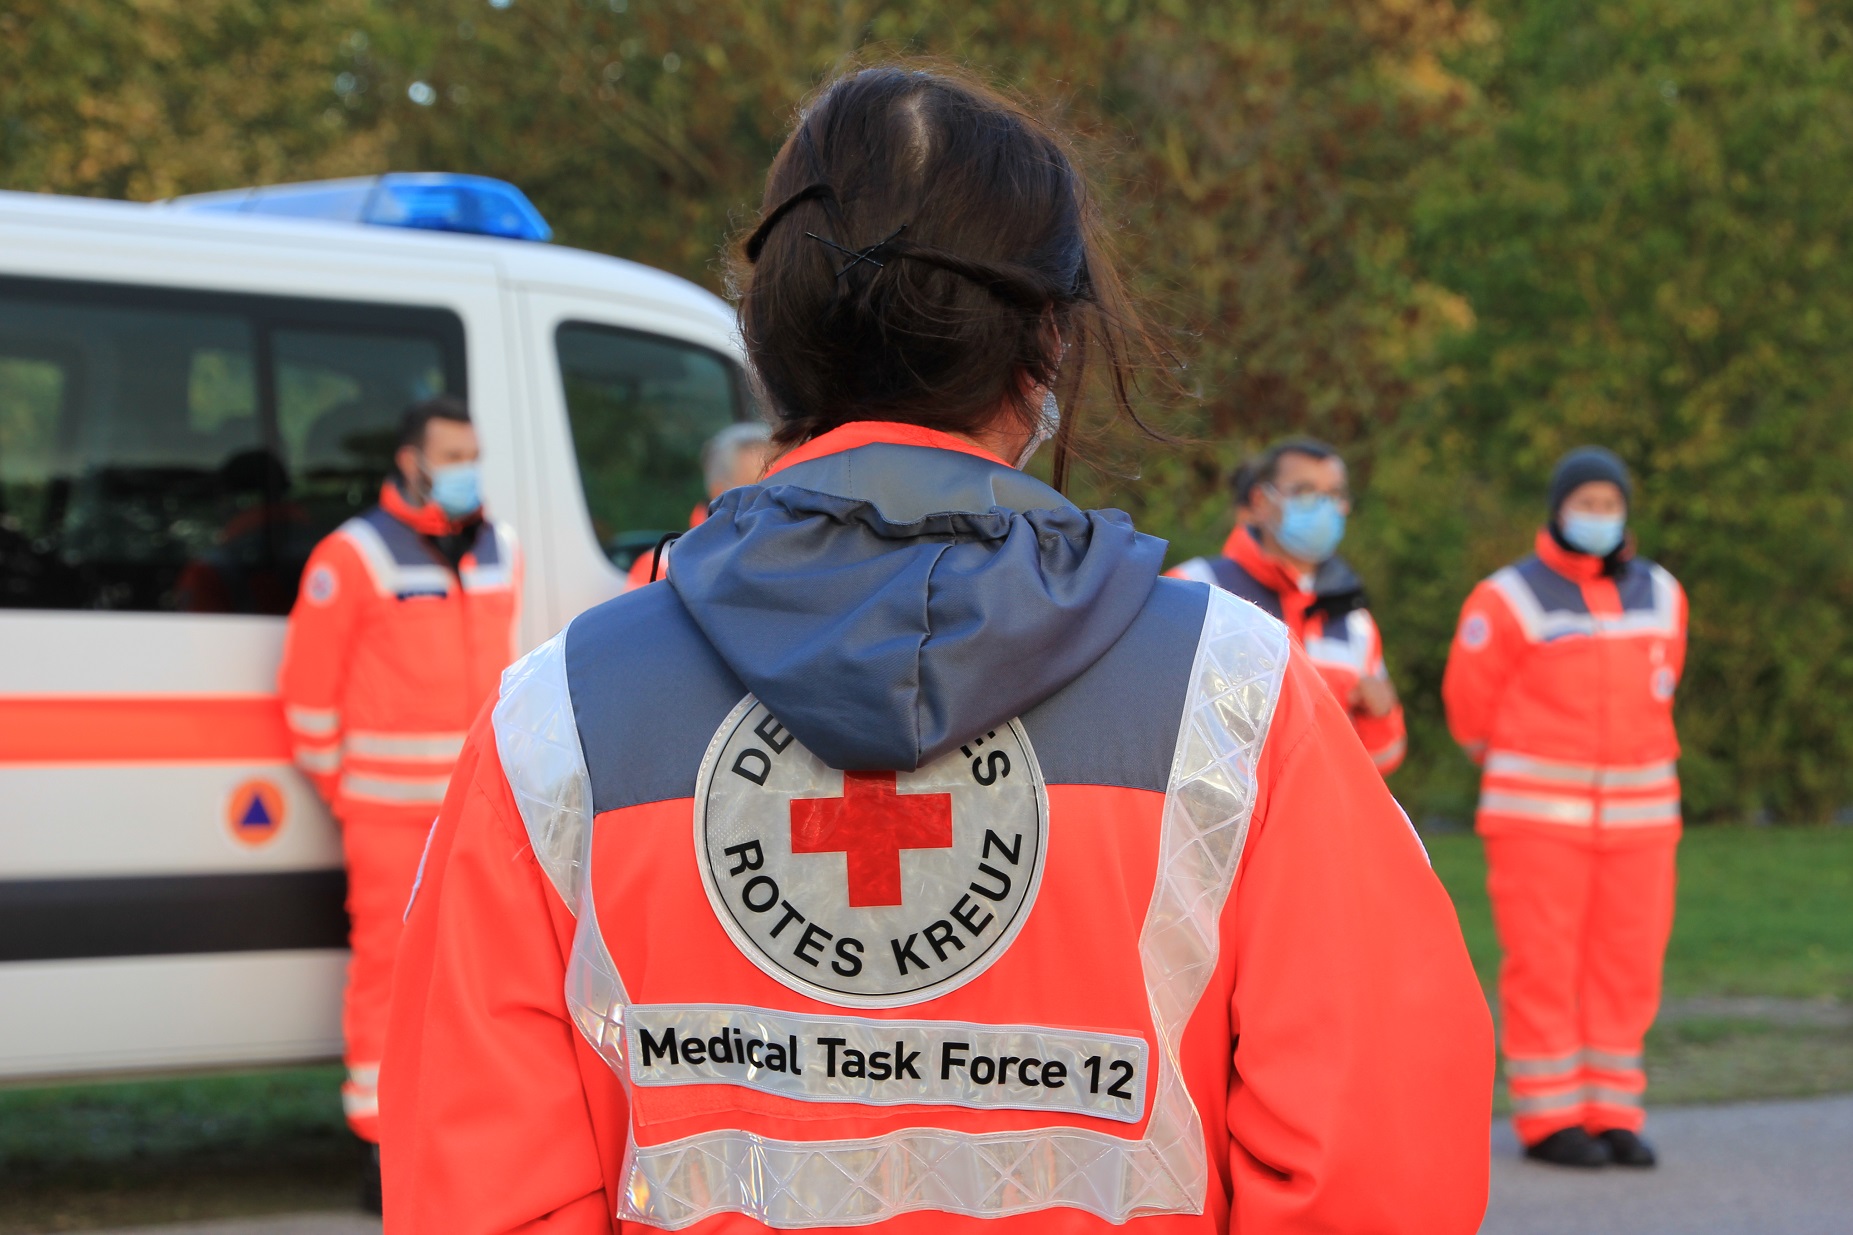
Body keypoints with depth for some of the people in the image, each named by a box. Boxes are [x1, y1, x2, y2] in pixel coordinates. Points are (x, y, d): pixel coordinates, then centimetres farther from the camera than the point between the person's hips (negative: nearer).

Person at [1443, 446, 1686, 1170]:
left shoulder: (1661, 597, 10)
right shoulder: (1510, 600, -5)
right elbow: (1470, 701, 4)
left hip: (1639, 813, 4)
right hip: (1539, 816, -4)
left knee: (1627, 966, 4)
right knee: (1542, 965, -4)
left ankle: (1612, 1113, 11)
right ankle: (1548, 1118, 2)